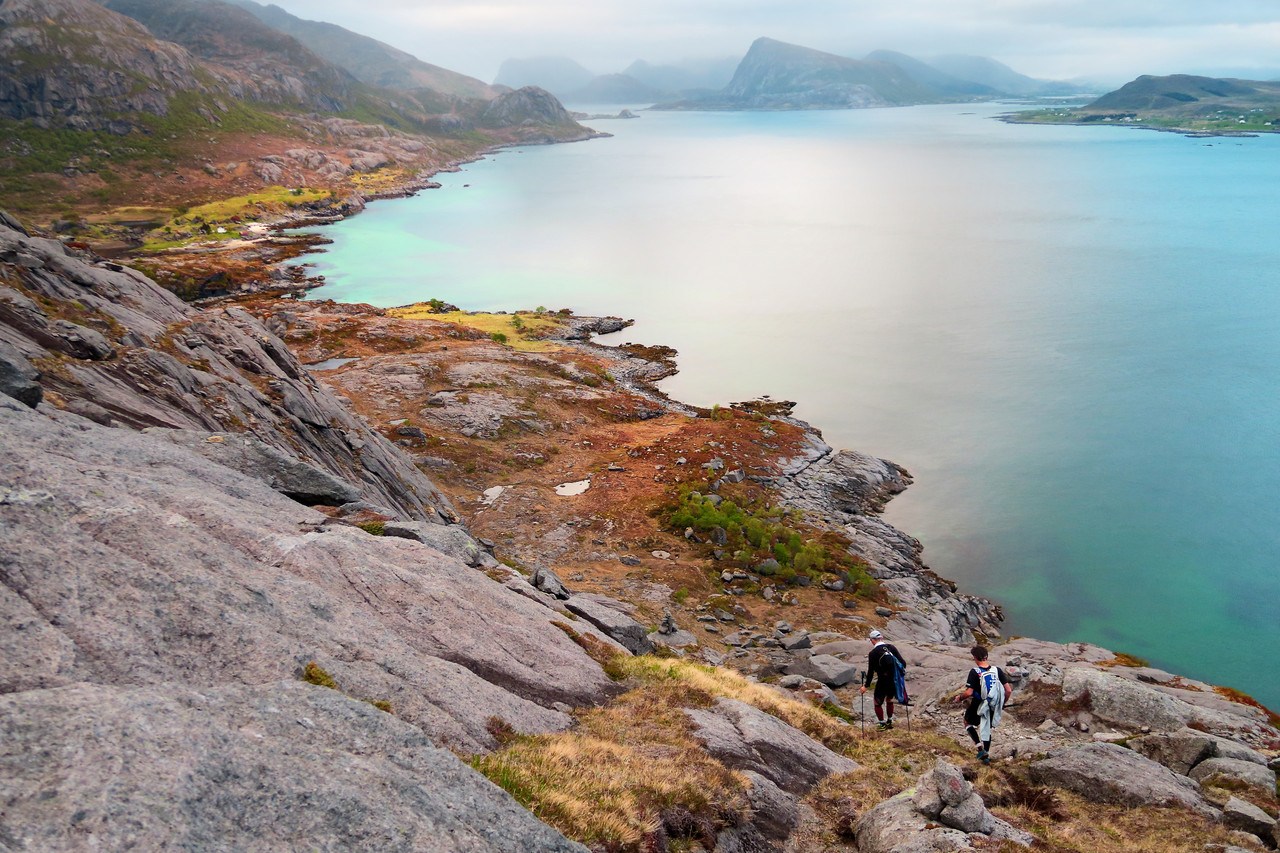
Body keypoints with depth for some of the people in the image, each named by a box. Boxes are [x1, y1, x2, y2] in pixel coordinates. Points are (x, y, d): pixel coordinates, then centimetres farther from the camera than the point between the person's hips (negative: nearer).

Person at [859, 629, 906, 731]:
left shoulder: (872, 653, -12)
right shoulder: (891, 647, -1)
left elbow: (871, 672, -10)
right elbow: (903, 663, -2)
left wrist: (866, 686, -1)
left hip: (883, 682, -5)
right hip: (895, 680, 5)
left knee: (878, 702, 14)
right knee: (889, 699, 27)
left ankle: (882, 724, 19)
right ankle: (889, 722, 35)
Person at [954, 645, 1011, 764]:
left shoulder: (974, 672, -19)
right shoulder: (997, 670, -6)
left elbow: (969, 693, -22)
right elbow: (1008, 690, -5)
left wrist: (959, 698, -1)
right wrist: (1002, 704, 11)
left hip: (978, 706, -4)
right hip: (992, 707, 4)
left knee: (968, 723, 22)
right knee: (987, 729, 24)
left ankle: (980, 749, 7)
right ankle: (987, 756, 30)